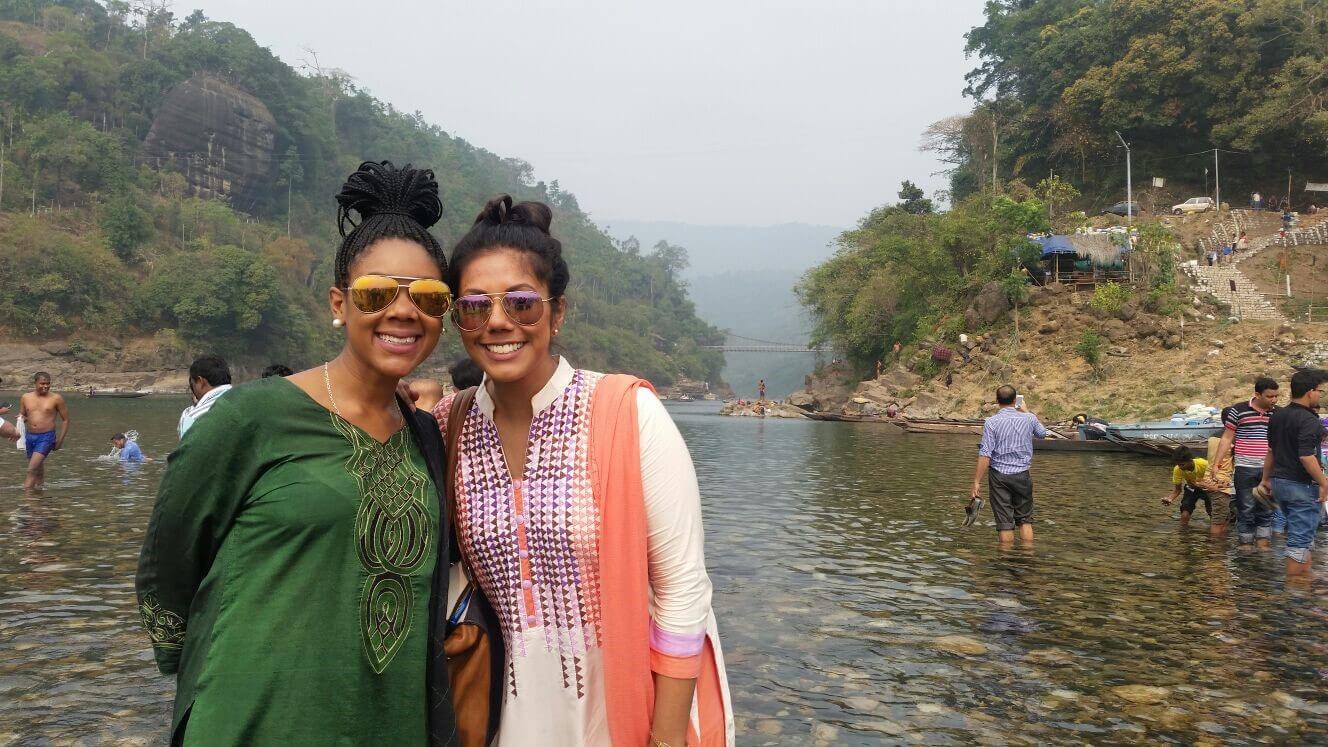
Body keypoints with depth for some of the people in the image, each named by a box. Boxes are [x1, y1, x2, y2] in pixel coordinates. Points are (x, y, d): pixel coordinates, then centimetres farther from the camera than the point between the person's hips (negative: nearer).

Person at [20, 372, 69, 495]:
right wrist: (21, 418, -7)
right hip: (29, 436, 4)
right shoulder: (25, 398, 6)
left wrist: (60, 440, -1)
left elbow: (65, 419, 3)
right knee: (38, 469, 16)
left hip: (46, 437, -4)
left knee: (32, 469, -14)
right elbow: (21, 416, 19)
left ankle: (26, 494, -13)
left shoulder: (56, 398, -3)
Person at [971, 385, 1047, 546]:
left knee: (1005, 522, 2)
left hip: (999, 475, -2)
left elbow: (985, 455, -16)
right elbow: (1042, 433, 22)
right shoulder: (1028, 418, -2)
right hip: (1022, 475, 2)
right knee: (1025, 520, 14)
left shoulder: (991, 422, -11)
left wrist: (977, 481, -11)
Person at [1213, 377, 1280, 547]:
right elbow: (1227, 438, 0)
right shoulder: (1238, 411, -5)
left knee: (1266, 512, 9)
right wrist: (1217, 462, -5)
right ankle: (1246, 546, 13)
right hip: (1245, 469, -3)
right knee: (1246, 511, 5)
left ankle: (1262, 546, 16)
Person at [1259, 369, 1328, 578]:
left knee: (1299, 532, 21)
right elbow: (1306, 456, -26)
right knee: (1300, 539, -2)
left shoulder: (1277, 416, 8)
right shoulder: (1308, 420, -18)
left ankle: (1306, 575, 29)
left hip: (1279, 482, 9)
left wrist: (1266, 479, 24)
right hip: (1302, 486, -9)